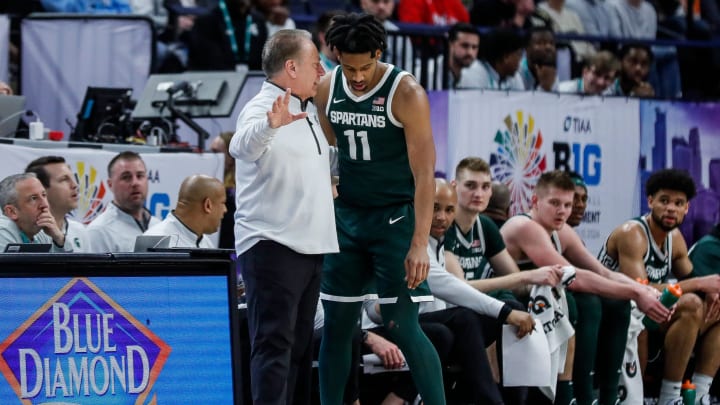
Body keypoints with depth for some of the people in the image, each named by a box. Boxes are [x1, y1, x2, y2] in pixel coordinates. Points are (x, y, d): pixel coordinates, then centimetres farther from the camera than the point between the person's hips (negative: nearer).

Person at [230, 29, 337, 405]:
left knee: (300, 345, 11)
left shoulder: (309, 113, 18)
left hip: (309, 245, 9)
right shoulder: (261, 109, -11)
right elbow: (243, 146, -34)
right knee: (274, 343, -14)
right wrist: (270, 124, -52)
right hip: (271, 245, -9)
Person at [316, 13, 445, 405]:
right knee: (336, 323, 6)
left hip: (394, 217, -5)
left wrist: (419, 243, -23)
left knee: (402, 326, -10)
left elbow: (424, 173, -17)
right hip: (346, 214, 5)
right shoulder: (327, 88, 1)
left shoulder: (406, 93, -16)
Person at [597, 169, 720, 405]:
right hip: (615, 318, -9)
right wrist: (699, 284, -25)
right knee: (691, 305, -28)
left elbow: (689, 279, 17)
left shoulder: (675, 237, 9)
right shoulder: (632, 234, -18)